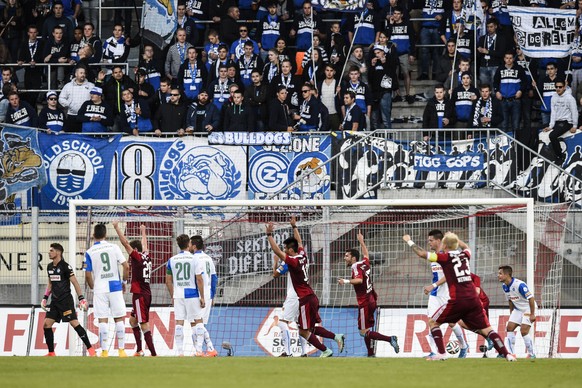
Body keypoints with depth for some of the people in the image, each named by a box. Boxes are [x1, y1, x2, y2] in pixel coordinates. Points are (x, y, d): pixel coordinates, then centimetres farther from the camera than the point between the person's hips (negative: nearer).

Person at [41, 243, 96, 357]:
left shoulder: (65, 266, -10)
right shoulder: (49, 267, 12)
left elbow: (75, 282, -11)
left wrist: (81, 298, -15)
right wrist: (45, 298, 19)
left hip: (66, 300, -7)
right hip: (55, 301, 7)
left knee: (75, 323, -12)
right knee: (46, 324, 0)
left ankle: (90, 349, -8)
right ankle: (51, 353, 8)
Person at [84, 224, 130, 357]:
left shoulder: (89, 252, -2)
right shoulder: (114, 247, 0)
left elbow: (88, 275, -3)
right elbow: (126, 266, -3)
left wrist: (93, 288, 15)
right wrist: (124, 282, 12)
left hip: (100, 289, -1)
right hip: (115, 286, 1)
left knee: (103, 320, 1)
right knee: (119, 319, 8)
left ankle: (105, 352, -3)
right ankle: (121, 350, 6)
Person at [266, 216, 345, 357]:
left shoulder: (293, 261, -17)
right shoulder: (302, 256, 5)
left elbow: (277, 251, -23)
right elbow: (299, 241, 25)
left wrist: (269, 234, -21)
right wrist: (294, 227, 34)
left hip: (306, 299, -9)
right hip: (312, 297, 9)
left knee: (304, 331, -2)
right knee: (312, 328, 18)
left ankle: (326, 351, 0)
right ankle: (337, 337, 12)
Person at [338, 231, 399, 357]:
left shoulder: (356, 267, -12)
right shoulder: (364, 263, 11)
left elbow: (360, 280, -30)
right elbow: (366, 254, 33)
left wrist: (346, 281, -39)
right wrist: (361, 241, 45)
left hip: (364, 303, -9)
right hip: (371, 300, 9)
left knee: (364, 332, -10)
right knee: (366, 330, 15)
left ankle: (390, 339, -21)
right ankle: (370, 354, 15)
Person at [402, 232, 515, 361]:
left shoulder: (445, 257, 0)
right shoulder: (464, 255, 15)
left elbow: (422, 254, 3)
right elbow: (466, 247, 41)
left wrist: (409, 241, 18)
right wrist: (454, 239, 52)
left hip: (457, 300, -5)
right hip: (473, 299, 5)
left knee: (433, 322, 11)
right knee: (486, 329, 8)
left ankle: (441, 353, -2)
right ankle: (506, 354, -5)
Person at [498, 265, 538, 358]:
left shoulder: (519, 285, -29)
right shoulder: (504, 286, -3)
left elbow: (531, 298, -26)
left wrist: (532, 314, -23)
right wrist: (511, 314, 14)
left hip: (528, 308, -8)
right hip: (518, 309, 8)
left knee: (524, 331, -15)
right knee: (510, 327, -1)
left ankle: (532, 354, -2)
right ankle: (512, 354, 4)